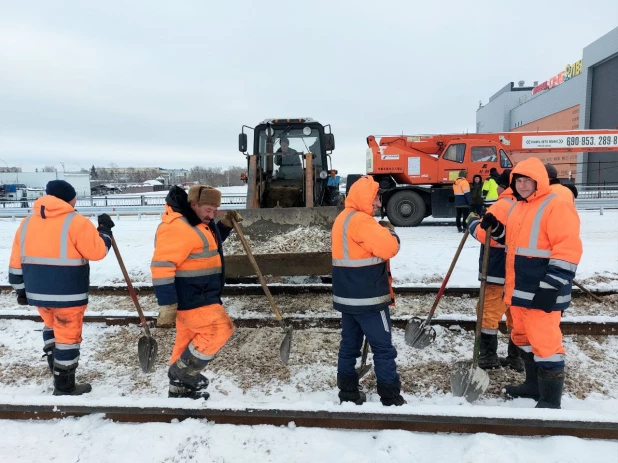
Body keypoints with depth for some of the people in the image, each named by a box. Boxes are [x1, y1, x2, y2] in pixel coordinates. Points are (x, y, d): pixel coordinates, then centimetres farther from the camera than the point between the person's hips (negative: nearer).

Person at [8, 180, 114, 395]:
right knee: (67, 337, 5)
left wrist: (21, 290, 17)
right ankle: (64, 388, 15)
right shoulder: (76, 222, -12)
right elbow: (98, 251, -12)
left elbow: (17, 262, 10)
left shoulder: (26, 223, 8)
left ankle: (58, 371, 37)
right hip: (68, 295, -6)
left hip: (38, 292, 7)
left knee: (52, 328, 28)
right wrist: (105, 230, 3)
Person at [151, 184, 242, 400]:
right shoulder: (177, 227, -22)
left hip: (198, 296, 10)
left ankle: (180, 388, 31)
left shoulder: (196, 223, 12)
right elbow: (162, 266, -26)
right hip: (189, 298, -10)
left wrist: (226, 225, 13)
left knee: (189, 340, 17)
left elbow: (208, 245, 30)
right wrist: (167, 304, -26)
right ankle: (183, 372, 3)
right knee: (220, 328, -10)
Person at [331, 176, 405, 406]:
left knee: (349, 345, 15)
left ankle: (348, 393, 25)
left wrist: (381, 232, 5)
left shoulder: (342, 218, 13)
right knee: (384, 348, 1)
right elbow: (388, 248, -25)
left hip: (347, 296, 10)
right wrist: (389, 233, -4)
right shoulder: (360, 220, -19)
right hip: (368, 298, -10)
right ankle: (391, 399, 9)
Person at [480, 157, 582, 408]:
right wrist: (496, 228, 6)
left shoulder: (556, 206, -13)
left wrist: (550, 287, -23)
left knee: (544, 342, -4)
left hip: (541, 291, -9)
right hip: (519, 289, 9)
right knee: (523, 337, 20)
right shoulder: (516, 207, 15)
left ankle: (550, 401, 8)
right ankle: (534, 384, 36)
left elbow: (568, 249, -19)